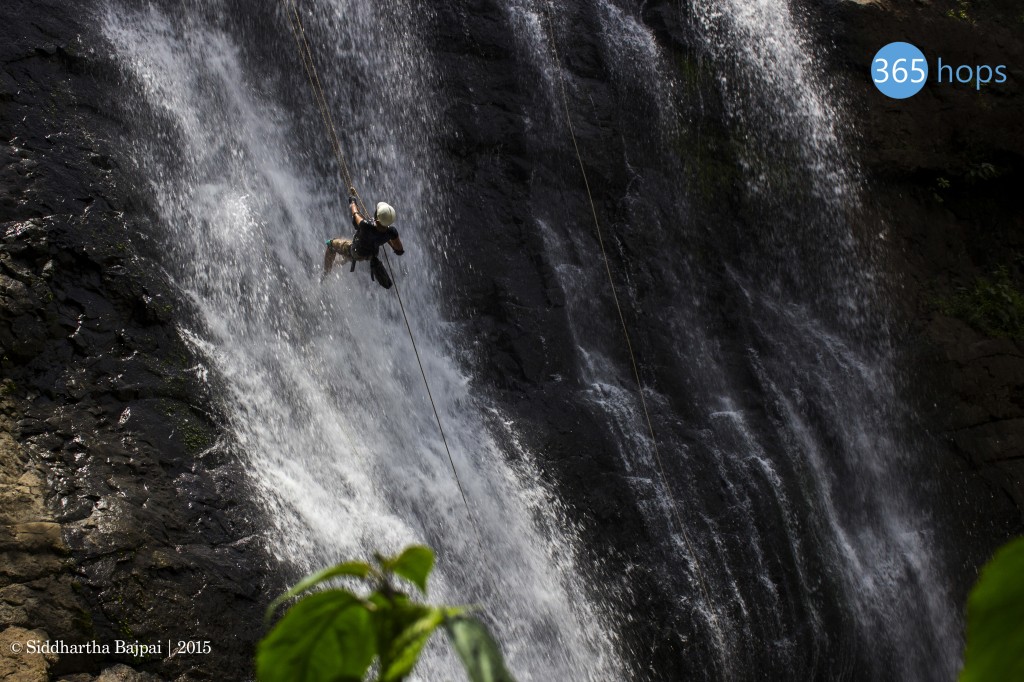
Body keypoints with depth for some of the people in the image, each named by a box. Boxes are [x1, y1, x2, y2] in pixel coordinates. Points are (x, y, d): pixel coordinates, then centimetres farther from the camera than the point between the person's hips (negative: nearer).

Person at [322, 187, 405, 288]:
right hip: (371, 254, 4)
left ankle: (326, 274, 37)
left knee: (331, 244, 20)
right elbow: (400, 251, -18)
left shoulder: (366, 226, -46)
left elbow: (355, 213, -23)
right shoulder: (391, 231, -34)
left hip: (356, 254, -4)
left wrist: (351, 196, -6)